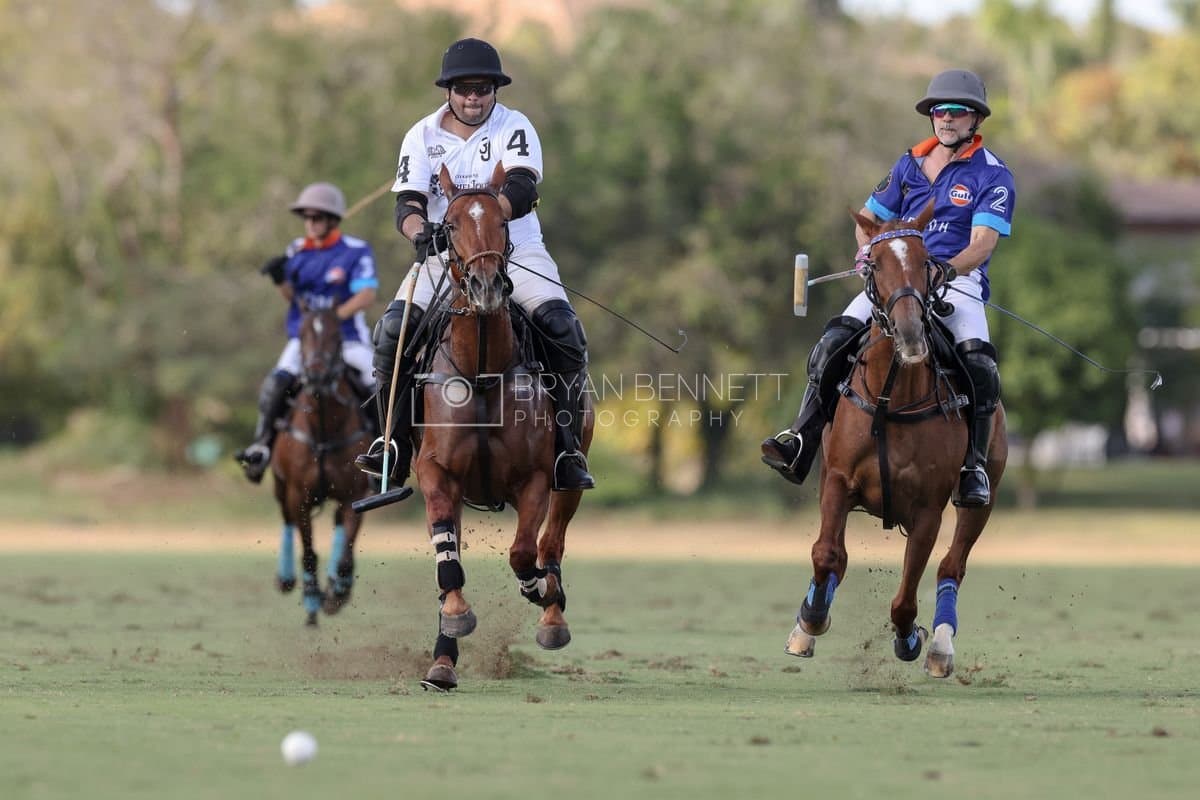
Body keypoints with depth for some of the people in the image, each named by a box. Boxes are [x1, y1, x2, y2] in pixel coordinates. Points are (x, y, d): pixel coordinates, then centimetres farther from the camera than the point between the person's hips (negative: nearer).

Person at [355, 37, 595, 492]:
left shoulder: (515, 128, -3)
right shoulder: (422, 136, 4)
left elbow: (522, 189, -21)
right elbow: (407, 204, -5)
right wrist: (421, 230, -31)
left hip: (515, 249, -2)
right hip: (444, 255, 2)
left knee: (562, 327, -25)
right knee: (392, 330, -20)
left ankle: (567, 451, -16)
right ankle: (395, 445, -9)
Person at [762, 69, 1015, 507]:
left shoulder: (992, 175, -2)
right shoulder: (910, 164, 14)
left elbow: (984, 242, -13)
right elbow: (869, 219, 21)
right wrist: (869, 249, -4)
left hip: (960, 281, -4)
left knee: (977, 359, -32)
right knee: (835, 339, -19)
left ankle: (973, 466, -22)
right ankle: (801, 443, -20)